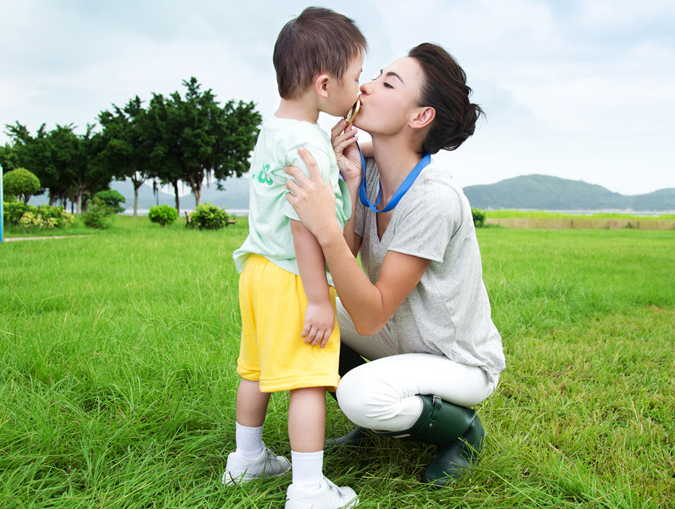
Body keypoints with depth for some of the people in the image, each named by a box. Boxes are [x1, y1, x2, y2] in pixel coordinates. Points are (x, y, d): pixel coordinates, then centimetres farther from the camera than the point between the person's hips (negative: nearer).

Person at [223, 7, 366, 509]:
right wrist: (318, 298, -21)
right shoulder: (308, 145, -20)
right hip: (294, 279, -10)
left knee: (257, 369, 21)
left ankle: (247, 458, 38)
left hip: (259, 270, 10)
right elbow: (304, 226, -24)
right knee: (307, 382, -2)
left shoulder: (272, 130, 11)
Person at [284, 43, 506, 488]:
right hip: (406, 342, 7)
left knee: (360, 393, -32)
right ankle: (378, 417, 13)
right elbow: (334, 270, -13)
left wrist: (326, 228, -41)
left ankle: (463, 428, 0)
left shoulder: (434, 198, -30)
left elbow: (371, 317, -30)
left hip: (463, 363, -7)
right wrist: (349, 188, -23)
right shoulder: (371, 175, -7)